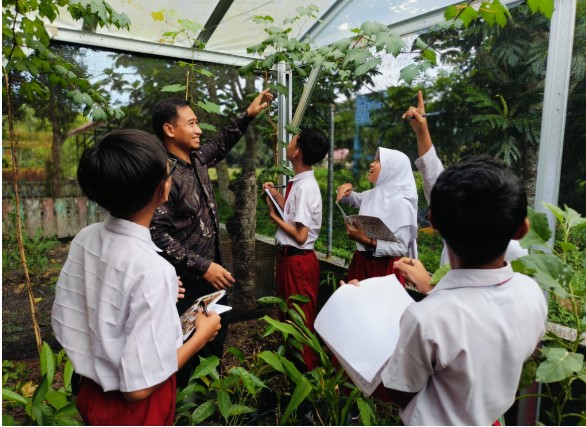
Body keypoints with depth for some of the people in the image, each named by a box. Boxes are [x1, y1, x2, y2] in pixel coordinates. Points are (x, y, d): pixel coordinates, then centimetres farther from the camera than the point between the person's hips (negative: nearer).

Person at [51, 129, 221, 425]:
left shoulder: (84, 239, -12)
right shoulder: (152, 269, -32)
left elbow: (65, 325, 1)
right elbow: (139, 386, -27)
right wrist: (202, 335, -14)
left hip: (92, 393, 6)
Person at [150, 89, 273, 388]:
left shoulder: (197, 158, 3)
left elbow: (221, 145, 23)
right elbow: (158, 234, -26)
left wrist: (248, 115, 15)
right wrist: (202, 266, -26)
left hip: (211, 268, 9)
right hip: (187, 281, -9)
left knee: (218, 334, 24)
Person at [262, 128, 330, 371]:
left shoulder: (305, 186, -22)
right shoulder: (298, 183, 6)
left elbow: (300, 235, -23)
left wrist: (274, 215, -13)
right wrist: (277, 196, 7)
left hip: (298, 260, -10)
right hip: (287, 257, 10)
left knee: (302, 319, 8)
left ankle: (308, 368, 28)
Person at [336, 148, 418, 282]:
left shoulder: (401, 203, -17)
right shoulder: (372, 194, 6)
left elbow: (401, 248, -20)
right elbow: (351, 199, 26)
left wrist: (366, 240, -27)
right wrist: (347, 187, 4)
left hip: (384, 267, -7)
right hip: (361, 262, 7)